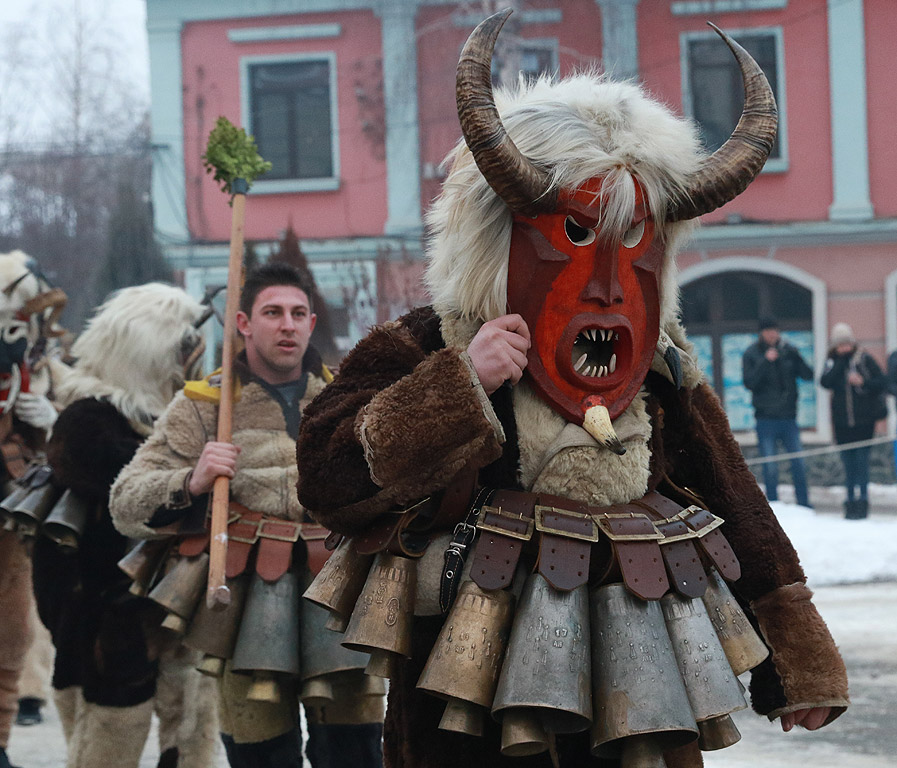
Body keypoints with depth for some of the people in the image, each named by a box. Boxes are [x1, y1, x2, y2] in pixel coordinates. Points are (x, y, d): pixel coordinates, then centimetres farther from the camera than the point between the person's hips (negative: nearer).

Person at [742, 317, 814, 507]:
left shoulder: (788, 351, 5)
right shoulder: (751, 354, 0)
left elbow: (807, 375, -3)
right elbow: (749, 382, -11)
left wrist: (795, 357, -20)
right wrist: (765, 362, -20)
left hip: (788, 417, 2)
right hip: (766, 419, -2)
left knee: (798, 464, 1)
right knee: (770, 468, -1)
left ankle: (804, 504, 11)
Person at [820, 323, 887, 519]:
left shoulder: (865, 359, 0)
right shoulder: (832, 362, 7)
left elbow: (882, 383, -2)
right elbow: (825, 382, -11)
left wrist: (864, 382, -18)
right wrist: (839, 361, -13)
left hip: (864, 420, -3)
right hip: (842, 421, 3)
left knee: (861, 460, -7)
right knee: (848, 462, 5)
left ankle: (862, 501, -4)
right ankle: (851, 500, 11)